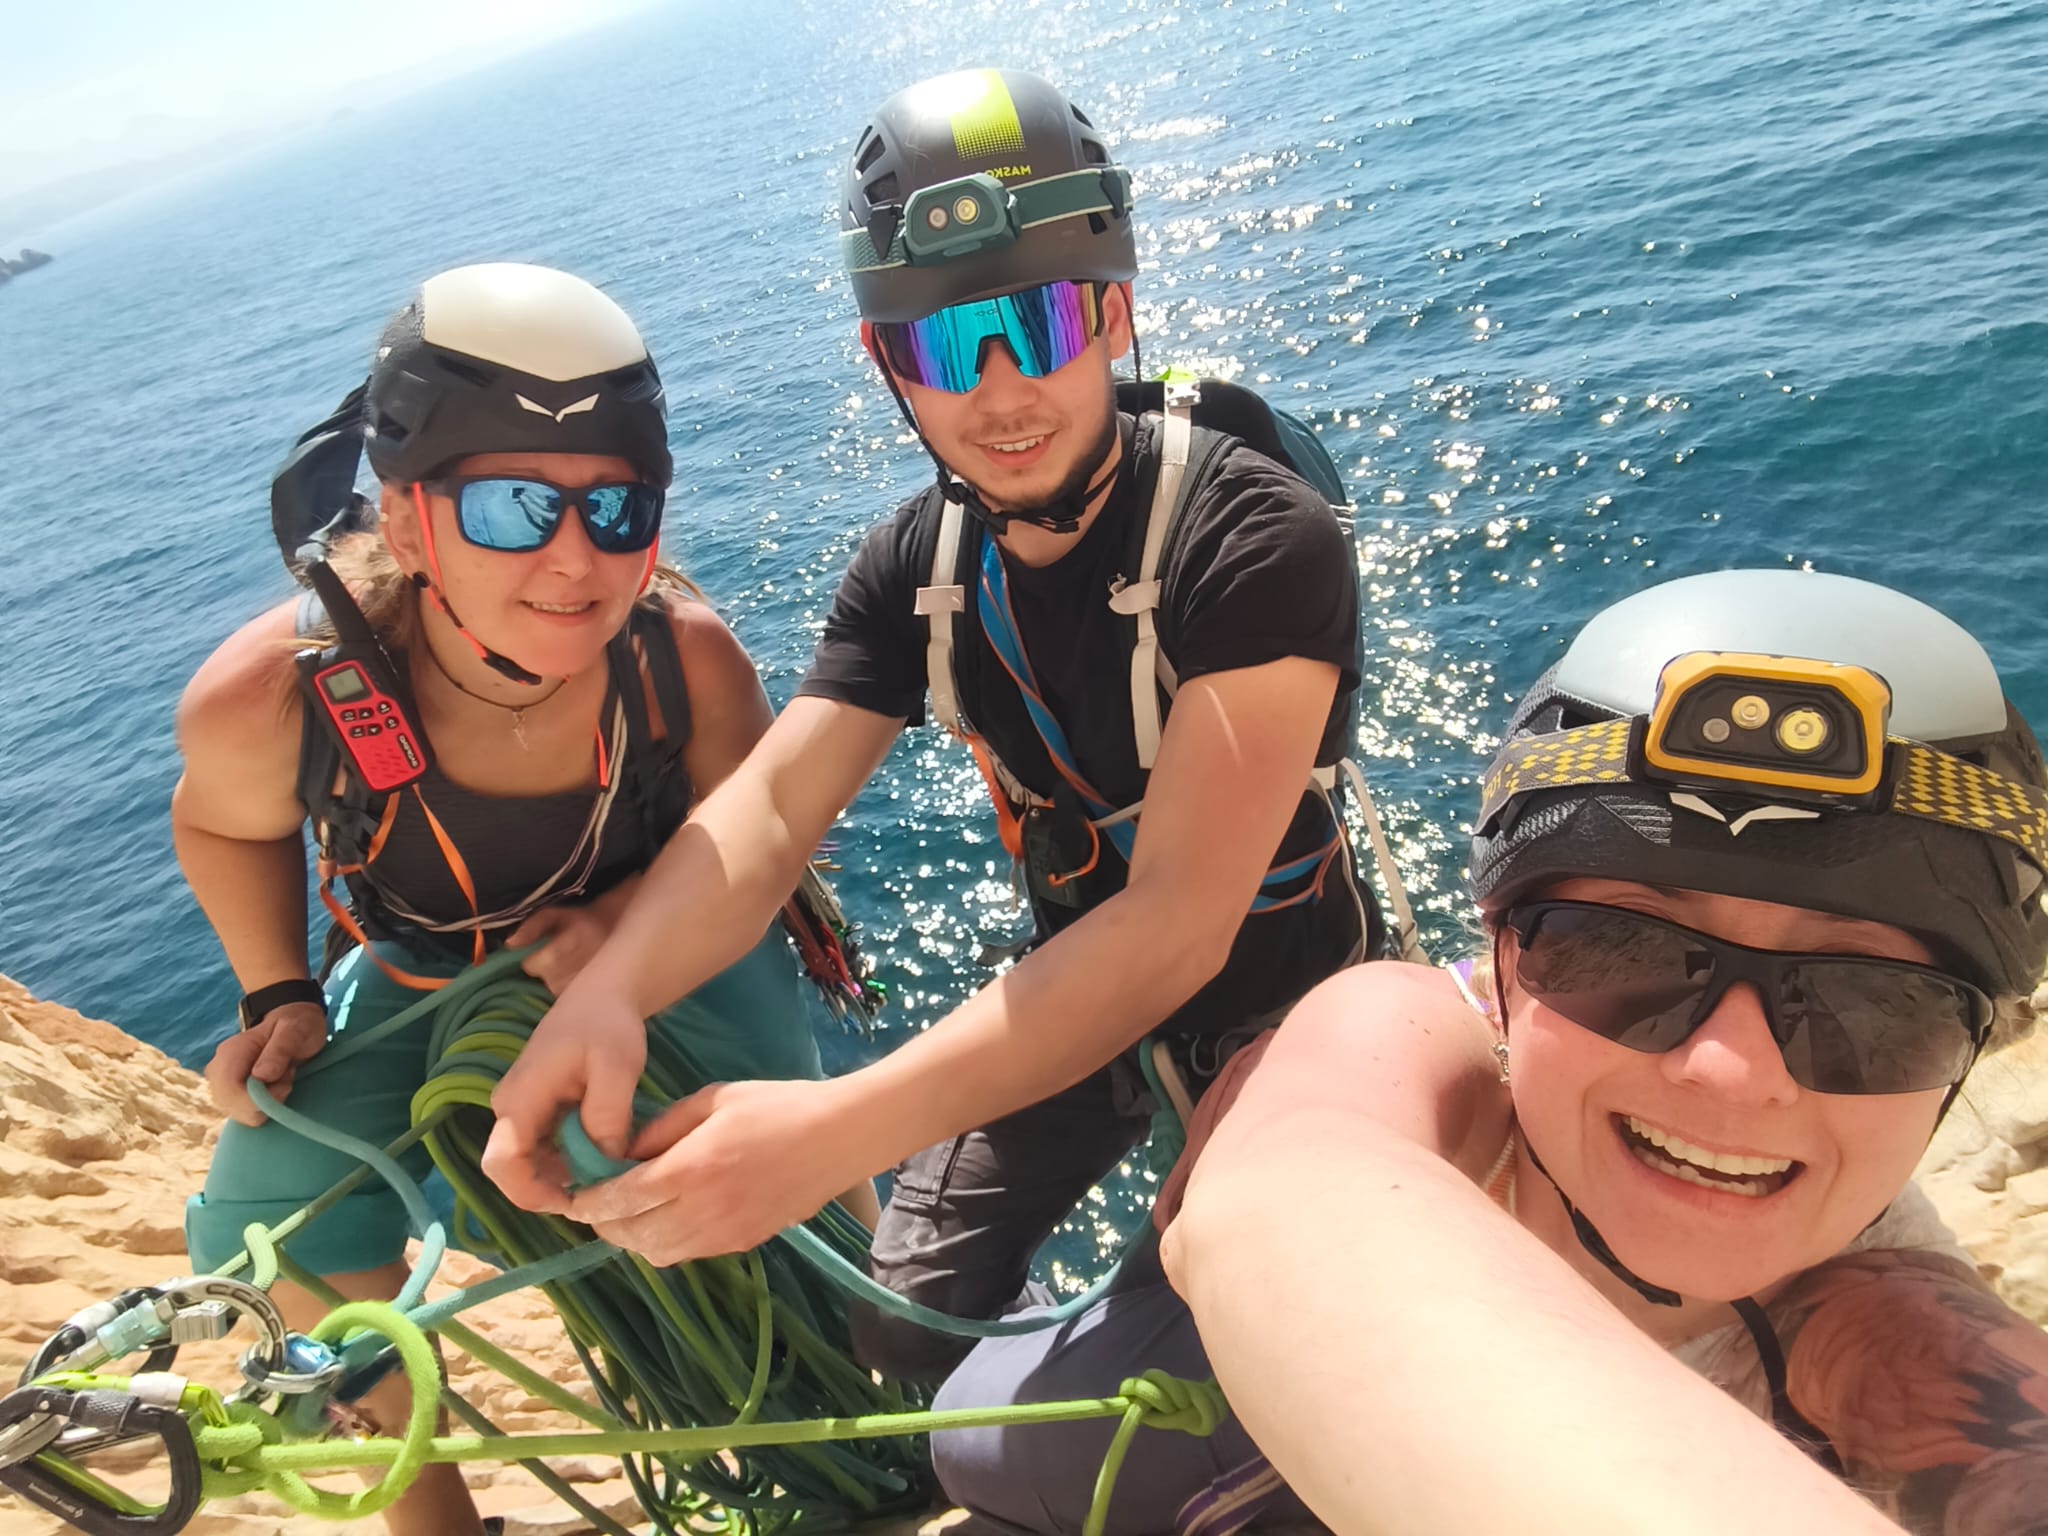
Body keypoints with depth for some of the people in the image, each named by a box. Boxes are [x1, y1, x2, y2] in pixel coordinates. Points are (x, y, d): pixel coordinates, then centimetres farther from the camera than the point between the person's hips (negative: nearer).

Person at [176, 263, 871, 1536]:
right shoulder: (269, 697, -30)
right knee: (270, 1219, -12)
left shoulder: (686, 654, -31)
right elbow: (224, 823, -4)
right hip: (426, 977, 2)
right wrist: (279, 996, -14)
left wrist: (623, 917, -32)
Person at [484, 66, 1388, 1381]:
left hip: (1277, 995, -4)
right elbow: (768, 807, -18)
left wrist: (834, 1132, -48)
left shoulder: (1257, 540, -30)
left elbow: (1177, 923, -38)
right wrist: (604, 994, -40)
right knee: (905, 1332, 1)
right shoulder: (917, 567, -10)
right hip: (1075, 990, 4)